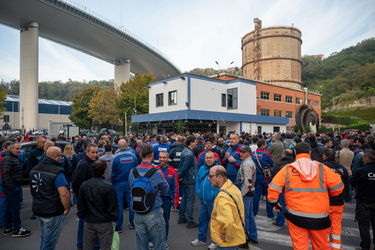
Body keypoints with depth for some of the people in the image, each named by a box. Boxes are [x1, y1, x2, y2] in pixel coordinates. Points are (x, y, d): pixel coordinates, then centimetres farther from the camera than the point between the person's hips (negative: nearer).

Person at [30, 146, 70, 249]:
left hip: (37, 210, 8)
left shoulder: (34, 169, 5)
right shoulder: (57, 172, -22)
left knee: (44, 237, 25)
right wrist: (67, 209, -14)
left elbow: (34, 190, 17)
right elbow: (64, 194, -28)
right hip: (53, 213, -8)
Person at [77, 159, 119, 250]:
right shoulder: (109, 187, -18)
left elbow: (80, 205, 5)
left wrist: (83, 217, 17)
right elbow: (113, 206, -12)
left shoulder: (84, 185, -6)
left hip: (88, 222, 4)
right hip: (105, 223, -3)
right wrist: (113, 219, 2)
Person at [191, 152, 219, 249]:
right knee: (202, 219, 17)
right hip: (203, 200, 6)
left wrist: (215, 194, -20)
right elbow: (197, 180, 17)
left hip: (213, 201, -6)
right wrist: (198, 191, 6)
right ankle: (201, 239, 35)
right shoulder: (202, 168, 9)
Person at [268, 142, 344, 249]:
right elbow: (338, 187, -4)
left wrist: (274, 203, 8)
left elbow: (273, 188, -9)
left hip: (296, 216, -1)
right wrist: (326, 194, 17)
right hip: (320, 216, 1)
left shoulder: (287, 169, -6)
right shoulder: (322, 168, -5)